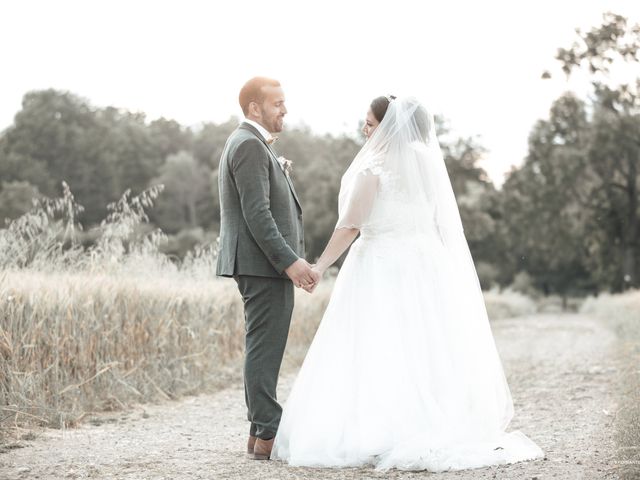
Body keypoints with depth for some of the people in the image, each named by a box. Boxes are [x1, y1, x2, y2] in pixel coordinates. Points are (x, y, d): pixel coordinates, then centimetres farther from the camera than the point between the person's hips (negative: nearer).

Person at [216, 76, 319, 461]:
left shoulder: (251, 143, 20)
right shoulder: (250, 145, -13)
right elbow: (256, 214, -21)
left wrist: (291, 259, 20)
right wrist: (289, 261, -22)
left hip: (266, 264, 11)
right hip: (265, 264, -11)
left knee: (264, 350, 13)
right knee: (265, 350, -8)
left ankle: (261, 432, 19)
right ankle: (268, 437, -5)